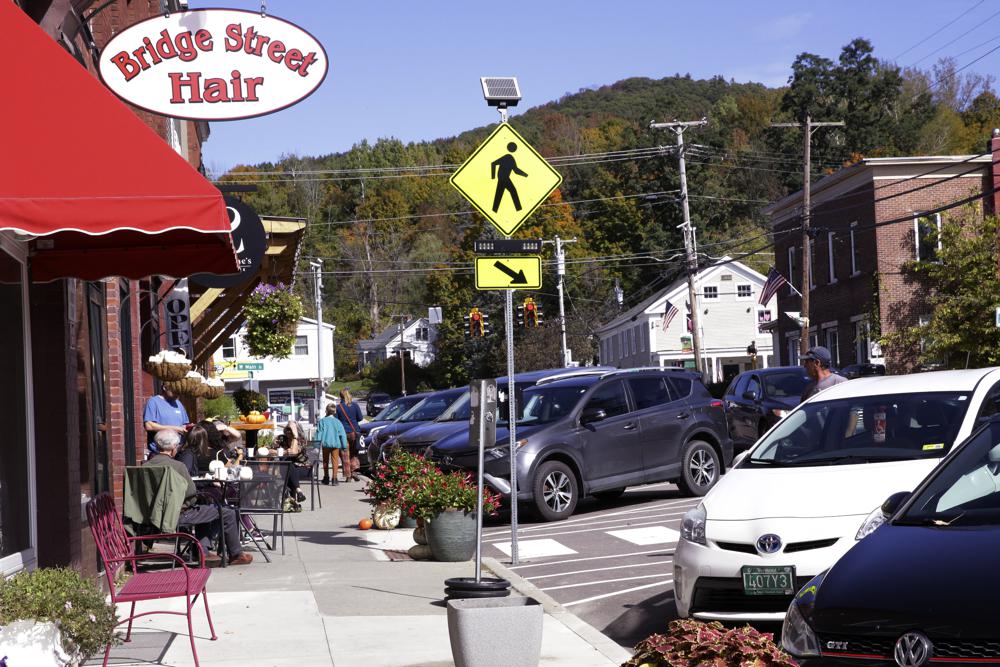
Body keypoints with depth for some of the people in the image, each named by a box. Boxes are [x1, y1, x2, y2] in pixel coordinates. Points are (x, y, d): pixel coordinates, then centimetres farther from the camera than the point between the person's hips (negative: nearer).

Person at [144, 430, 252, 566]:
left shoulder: (146, 465, 0)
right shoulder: (177, 466, -21)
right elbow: (191, 494, -18)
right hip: (178, 515, -8)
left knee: (203, 510, 34)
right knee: (228, 514, 4)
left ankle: (203, 550, 29)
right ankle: (236, 554, 18)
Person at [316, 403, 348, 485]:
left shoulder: (322, 421, 0)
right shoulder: (337, 422, 3)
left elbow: (319, 432, -1)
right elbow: (342, 434, 2)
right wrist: (344, 446, 6)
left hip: (325, 443, 0)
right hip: (336, 444, 0)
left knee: (325, 461, 13)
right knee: (335, 460, 2)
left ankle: (326, 478, 21)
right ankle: (334, 478, -6)